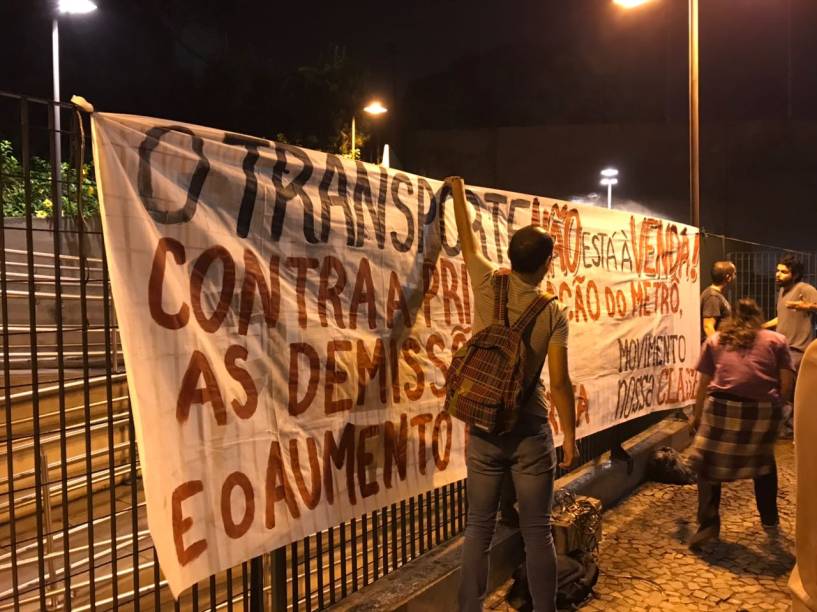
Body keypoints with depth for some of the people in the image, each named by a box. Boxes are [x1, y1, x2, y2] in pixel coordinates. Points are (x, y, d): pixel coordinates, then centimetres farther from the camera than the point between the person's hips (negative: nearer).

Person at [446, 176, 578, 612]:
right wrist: (570, 435, 3)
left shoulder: (487, 285, -4)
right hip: (529, 431, -2)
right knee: (536, 532, 9)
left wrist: (457, 192, 28)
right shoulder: (553, 313, -8)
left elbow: (467, 241, 13)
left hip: (483, 428, 2)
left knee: (479, 528, 11)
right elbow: (559, 383, -9)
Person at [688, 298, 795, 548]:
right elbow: (787, 383, 9)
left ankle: (708, 523, 1)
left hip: (723, 406, -1)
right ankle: (769, 516, 39)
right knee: (764, 460, 27)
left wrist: (696, 416, 29)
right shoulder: (777, 340, 19)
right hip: (764, 410, 2)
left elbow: (703, 384, 18)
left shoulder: (714, 340, 19)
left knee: (709, 463, 12)